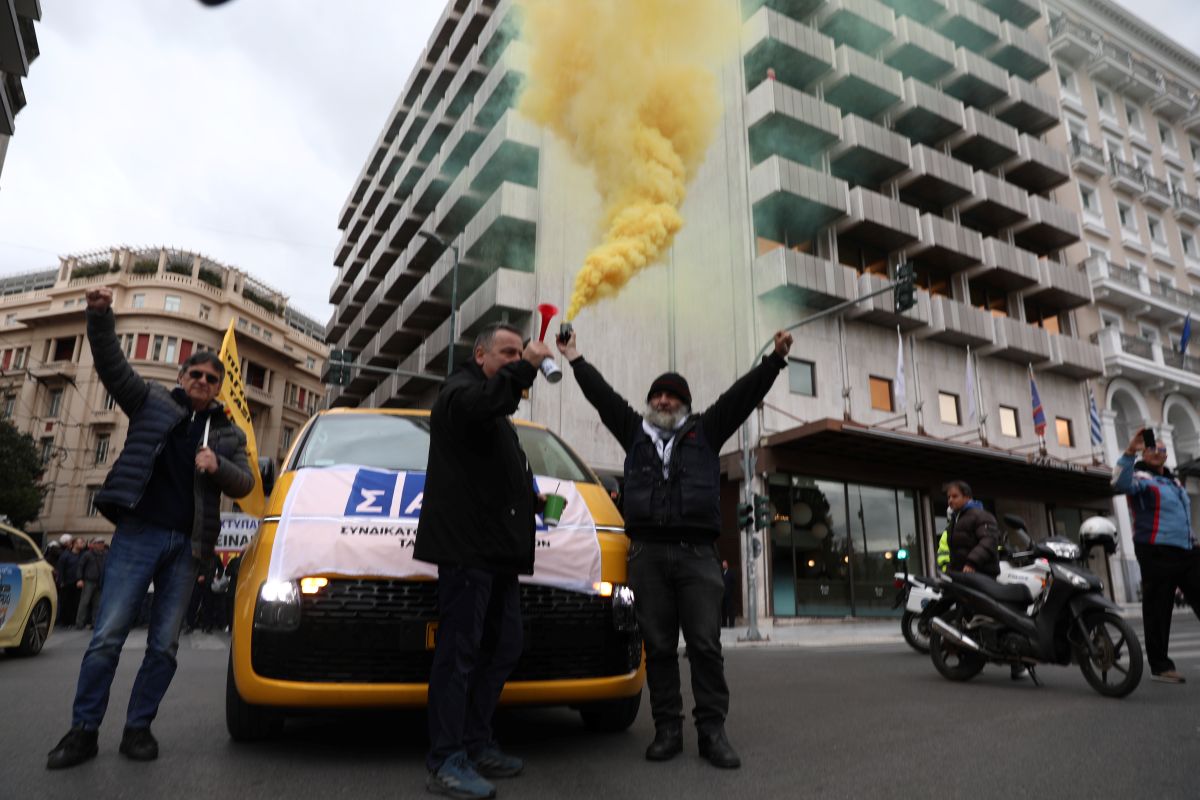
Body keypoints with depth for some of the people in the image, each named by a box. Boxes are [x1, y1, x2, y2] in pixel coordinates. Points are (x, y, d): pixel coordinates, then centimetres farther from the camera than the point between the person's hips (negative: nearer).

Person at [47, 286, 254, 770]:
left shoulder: (228, 434, 13)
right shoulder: (153, 401, 10)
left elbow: (243, 484, 5)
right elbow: (113, 367, -1)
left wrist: (219, 466, -17)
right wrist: (100, 316, -15)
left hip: (186, 545, 2)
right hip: (138, 533, -2)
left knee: (164, 645, 4)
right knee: (108, 635, -5)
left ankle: (138, 728, 15)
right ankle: (84, 730, 7)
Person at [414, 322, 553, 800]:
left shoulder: (499, 414, 28)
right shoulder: (460, 388, -1)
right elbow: (478, 406, -28)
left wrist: (533, 500, 21)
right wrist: (524, 368, -22)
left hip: (500, 551, 10)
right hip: (467, 545, -10)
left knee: (503, 648, 11)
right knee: (459, 651, -8)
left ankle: (477, 745, 20)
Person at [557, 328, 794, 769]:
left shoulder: (704, 431, 15)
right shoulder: (635, 431, 18)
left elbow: (742, 394, 9)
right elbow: (601, 394, 21)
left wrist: (775, 359, 2)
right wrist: (575, 359, 24)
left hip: (697, 554, -1)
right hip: (647, 554, 2)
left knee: (705, 645, -1)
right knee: (658, 647, 5)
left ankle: (712, 731, 6)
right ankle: (667, 729, 13)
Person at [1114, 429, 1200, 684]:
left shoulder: (1174, 481, 24)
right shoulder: (1140, 477, -1)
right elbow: (1120, 484, -25)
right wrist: (1129, 452, -32)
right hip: (1157, 552, -7)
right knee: (1158, 610, -3)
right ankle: (1160, 666, 3)